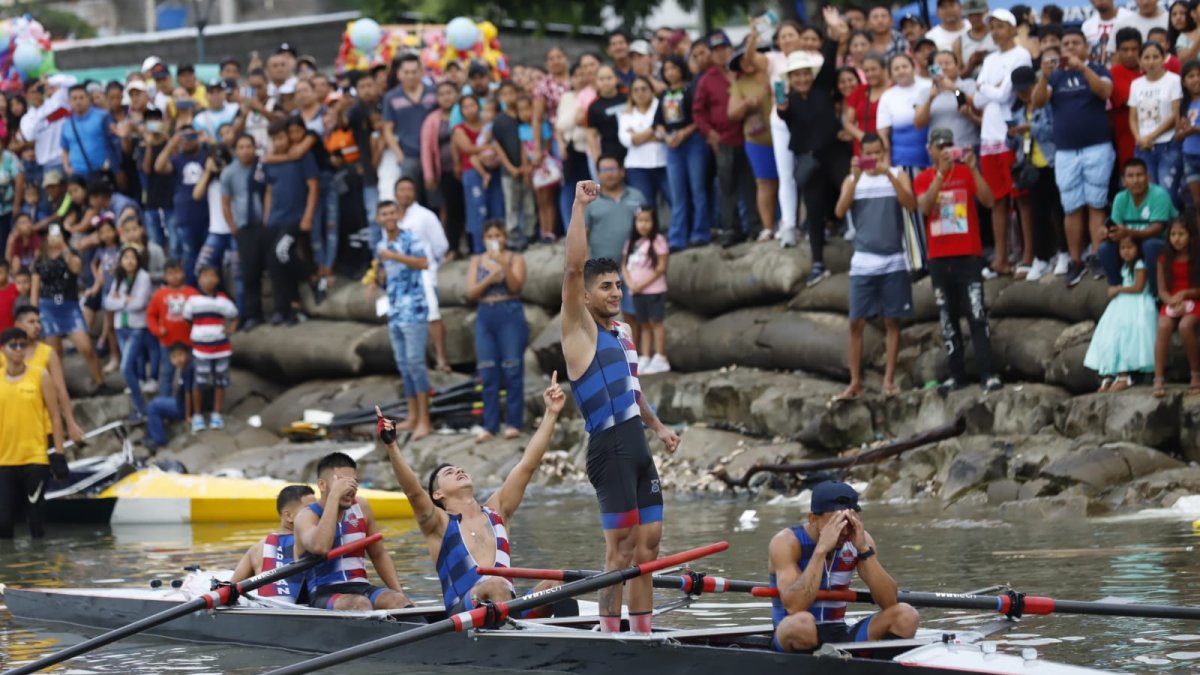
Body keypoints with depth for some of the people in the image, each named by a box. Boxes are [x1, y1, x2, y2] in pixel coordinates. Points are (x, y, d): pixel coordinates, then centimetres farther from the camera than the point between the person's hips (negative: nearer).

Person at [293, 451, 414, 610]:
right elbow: (320, 547, -26)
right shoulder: (307, 517, -2)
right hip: (324, 595, -5)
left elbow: (379, 555, 24)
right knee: (360, 604, -37)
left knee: (398, 601, -27)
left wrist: (399, 593, 10)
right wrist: (334, 495, -21)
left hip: (361, 589, 5)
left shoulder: (361, 507, 15)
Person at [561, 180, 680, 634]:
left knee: (648, 542, 7)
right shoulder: (580, 329, -3)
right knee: (620, 546, -10)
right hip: (609, 447, -8)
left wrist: (657, 426, 21)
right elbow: (573, 268, -15)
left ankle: (642, 631, 12)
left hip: (636, 447, 8)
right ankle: (610, 632, -9)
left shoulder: (622, 334, 20)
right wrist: (580, 206, -15)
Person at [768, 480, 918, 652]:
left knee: (905, 615, -16)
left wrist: (864, 549, -20)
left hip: (840, 636, 4)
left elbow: (889, 603, -10)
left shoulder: (858, 540, 0)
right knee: (801, 622, -39)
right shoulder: (786, 542, -12)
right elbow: (794, 607, -27)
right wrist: (822, 549, -29)